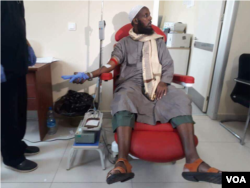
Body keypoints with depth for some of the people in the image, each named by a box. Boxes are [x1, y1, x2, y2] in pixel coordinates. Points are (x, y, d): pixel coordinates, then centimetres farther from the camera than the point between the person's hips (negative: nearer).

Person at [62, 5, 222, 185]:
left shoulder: (158, 41, 23)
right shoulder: (125, 43, 17)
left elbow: (168, 65, 13)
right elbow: (112, 64, 3)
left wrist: (163, 82, -9)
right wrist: (89, 75, -14)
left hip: (157, 83, 3)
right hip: (132, 83, -2)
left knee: (181, 100, -27)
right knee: (122, 101, -37)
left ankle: (192, 161, -33)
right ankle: (123, 162, -44)